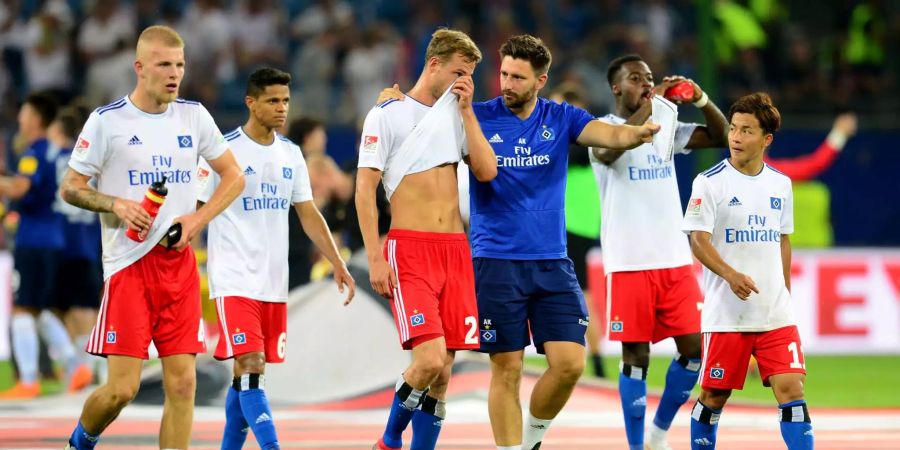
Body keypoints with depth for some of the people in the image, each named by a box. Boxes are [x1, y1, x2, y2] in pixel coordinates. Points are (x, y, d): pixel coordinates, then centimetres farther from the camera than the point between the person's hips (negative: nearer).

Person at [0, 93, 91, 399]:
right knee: (41, 311, 17)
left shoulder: (35, 152, -12)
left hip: (33, 242, -9)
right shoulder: (56, 152, 14)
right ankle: (74, 365, 10)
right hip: (53, 241, 9)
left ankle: (28, 381, -8)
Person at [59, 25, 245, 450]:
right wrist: (116, 204, -18)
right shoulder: (107, 121, -5)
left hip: (180, 261, 4)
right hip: (128, 262, -4)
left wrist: (198, 218, -1)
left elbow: (234, 176, 15)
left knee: (182, 383, -2)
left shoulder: (194, 116, 7)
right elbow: (70, 187, 0)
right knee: (122, 388, -8)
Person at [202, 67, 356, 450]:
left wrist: (338, 264, 10)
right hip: (235, 279, -6)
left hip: (274, 282, 6)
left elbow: (308, 213, 16)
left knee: (249, 373, 10)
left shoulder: (291, 153, 11)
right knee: (251, 367, -15)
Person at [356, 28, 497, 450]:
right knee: (429, 360, -18)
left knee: (442, 371, 2)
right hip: (409, 250, -6)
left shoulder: (457, 115, 16)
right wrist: (375, 258, -12)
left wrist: (466, 109, 1)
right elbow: (364, 190, -4)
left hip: (455, 250, 6)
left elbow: (487, 171, 3)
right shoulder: (387, 115, -1)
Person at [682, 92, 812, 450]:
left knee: (790, 389, -7)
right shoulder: (710, 182, -5)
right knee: (714, 395, 4)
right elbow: (699, 240, -11)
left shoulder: (781, 184, 9)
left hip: (776, 314, 3)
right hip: (725, 314, -3)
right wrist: (731, 275, -26)